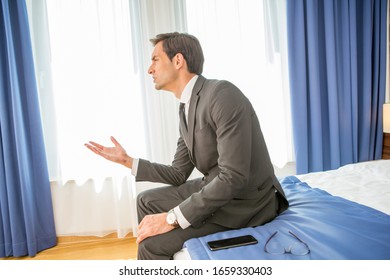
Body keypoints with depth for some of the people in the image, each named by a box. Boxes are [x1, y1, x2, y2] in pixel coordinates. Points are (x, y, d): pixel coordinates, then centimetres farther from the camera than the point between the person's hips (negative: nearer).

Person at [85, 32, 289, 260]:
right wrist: (127, 160, 6)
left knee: (153, 244, -14)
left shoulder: (222, 94, -22)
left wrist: (172, 218, -23)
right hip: (215, 189, 9)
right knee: (147, 202, 16)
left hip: (245, 202, -9)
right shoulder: (186, 109, 7)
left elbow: (233, 178, -28)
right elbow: (178, 174, 11)